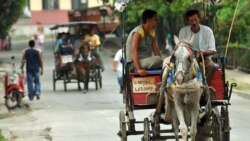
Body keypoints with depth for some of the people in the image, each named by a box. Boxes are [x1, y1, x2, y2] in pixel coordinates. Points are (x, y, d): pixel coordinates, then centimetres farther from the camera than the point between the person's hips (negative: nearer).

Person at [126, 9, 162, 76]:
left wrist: (162, 64, -10)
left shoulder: (152, 32, 9)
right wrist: (139, 69, -39)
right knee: (157, 59, -30)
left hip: (146, 61, 8)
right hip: (134, 63, -8)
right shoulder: (137, 33, -17)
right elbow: (134, 51, -27)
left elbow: (156, 50, 5)